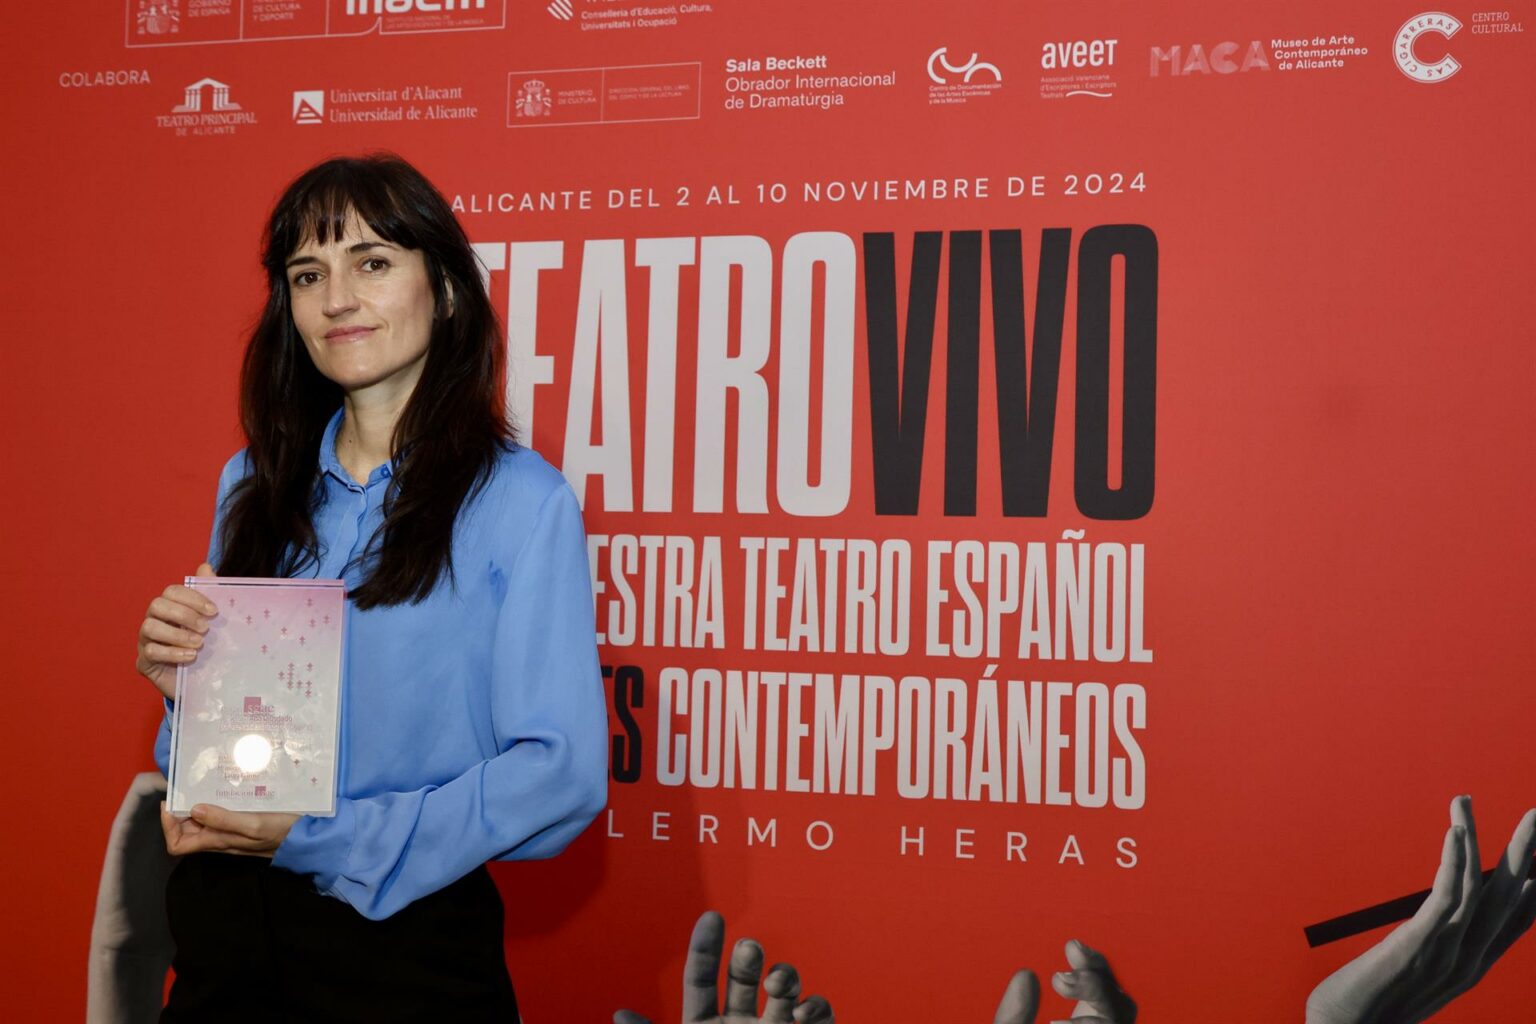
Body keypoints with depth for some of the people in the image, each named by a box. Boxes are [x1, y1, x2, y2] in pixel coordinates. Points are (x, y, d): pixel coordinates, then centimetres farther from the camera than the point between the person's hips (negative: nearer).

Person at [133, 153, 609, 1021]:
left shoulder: (521, 501, -10)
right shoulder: (254, 485, 6)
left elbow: (563, 772, -15)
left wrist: (319, 837, -18)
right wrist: (183, 680, -7)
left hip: (405, 939, -4)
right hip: (223, 926, 5)